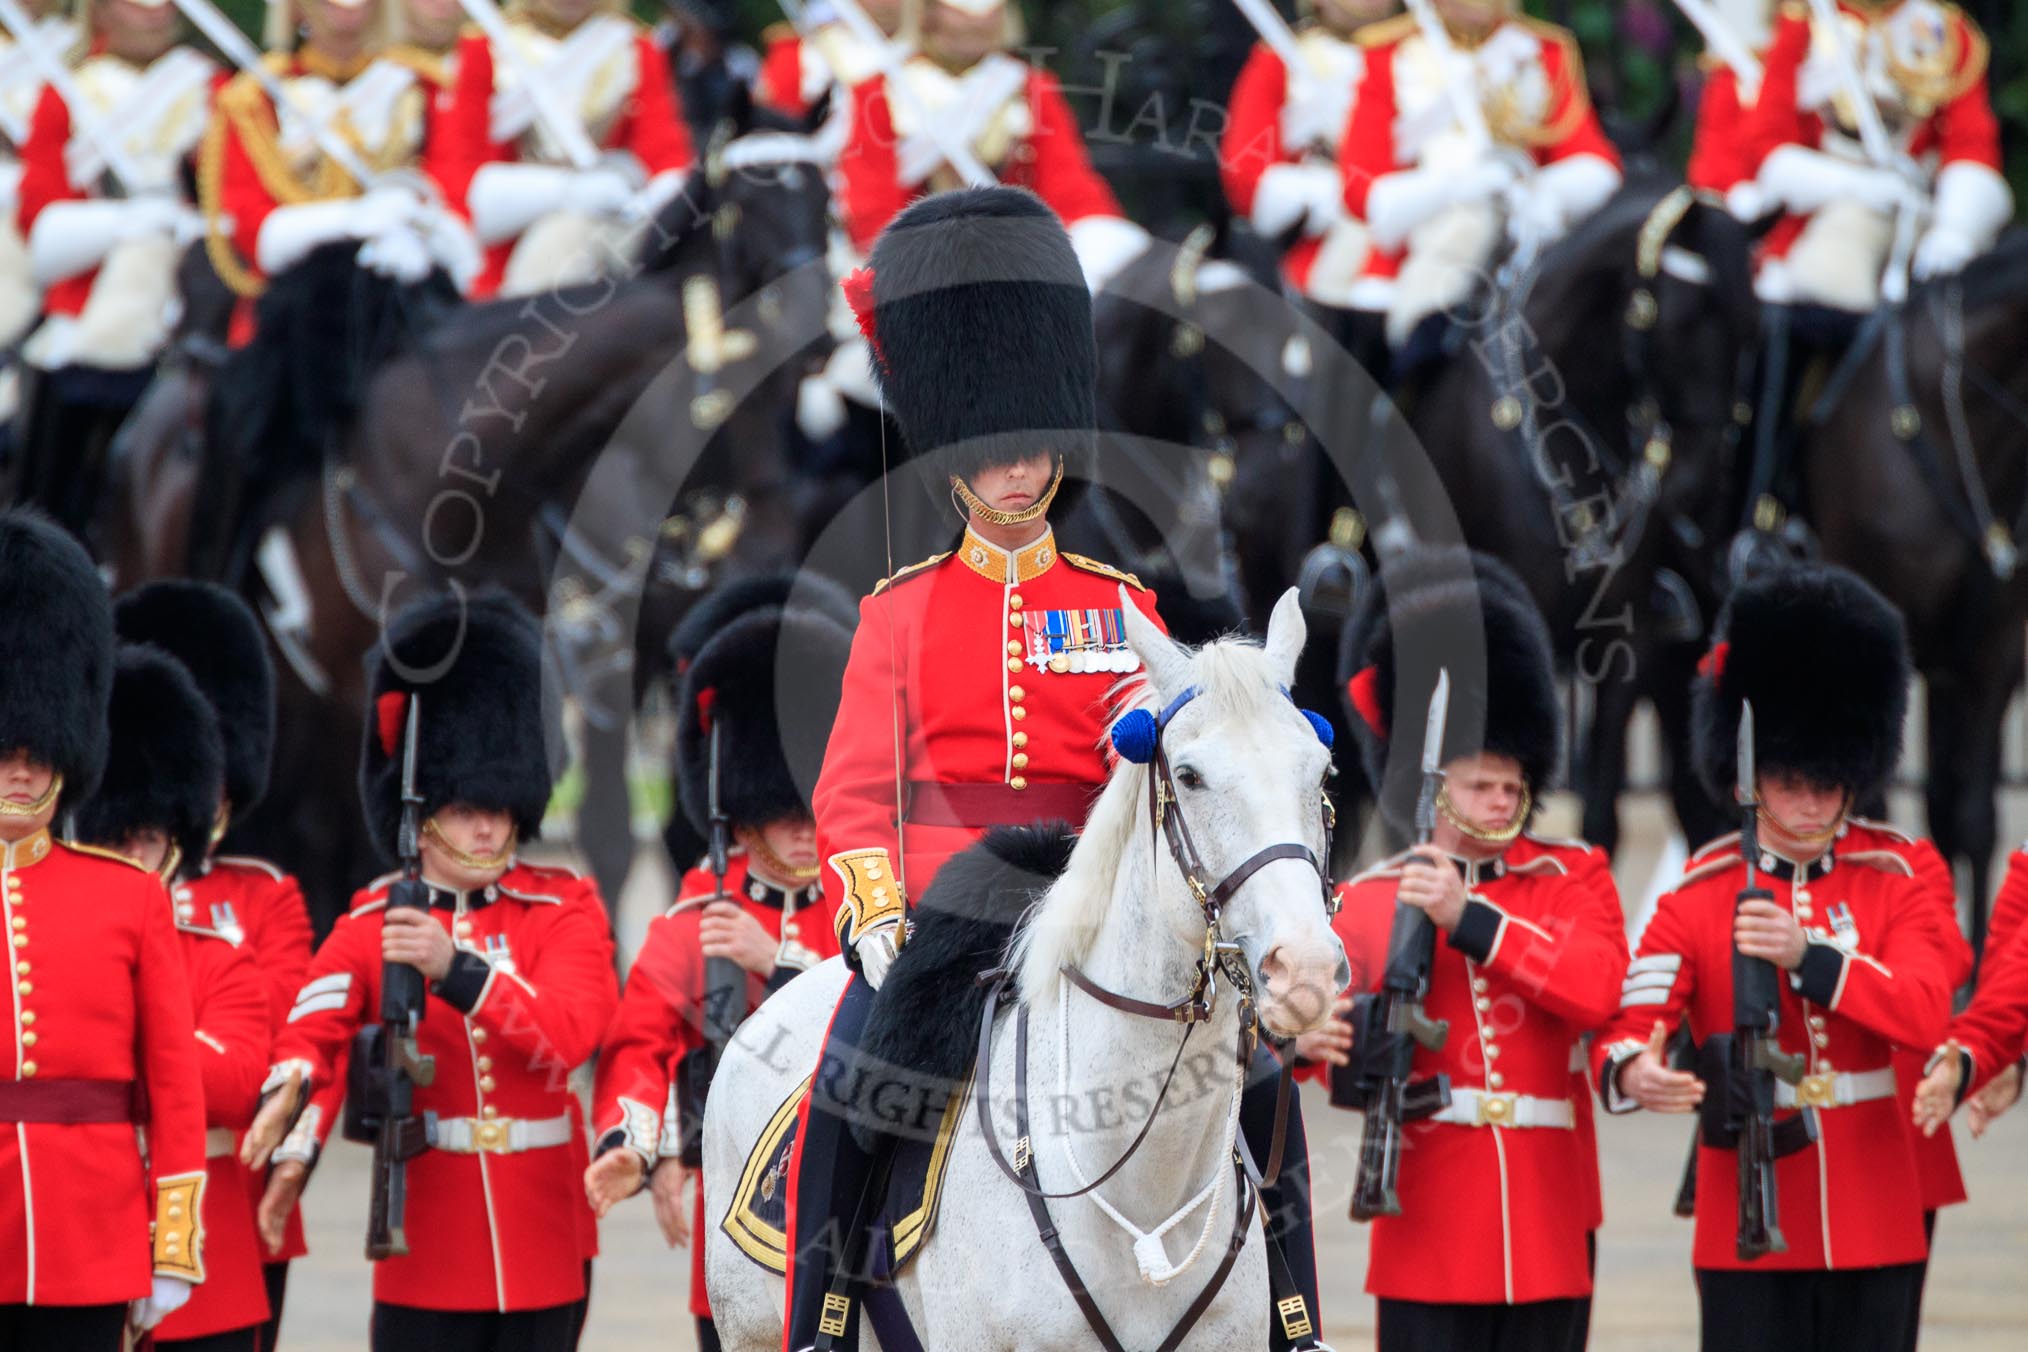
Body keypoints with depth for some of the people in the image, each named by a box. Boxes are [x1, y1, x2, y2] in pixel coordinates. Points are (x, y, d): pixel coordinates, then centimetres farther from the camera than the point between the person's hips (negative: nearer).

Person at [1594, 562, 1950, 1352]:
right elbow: (1621, 1038, -11)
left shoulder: (1891, 890, 6)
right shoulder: (1693, 903, 1)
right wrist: (1632, 1074, -36)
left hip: (1872, 1221, 2)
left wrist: (1805, 955, -24)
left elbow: (1926, 1014, -11)